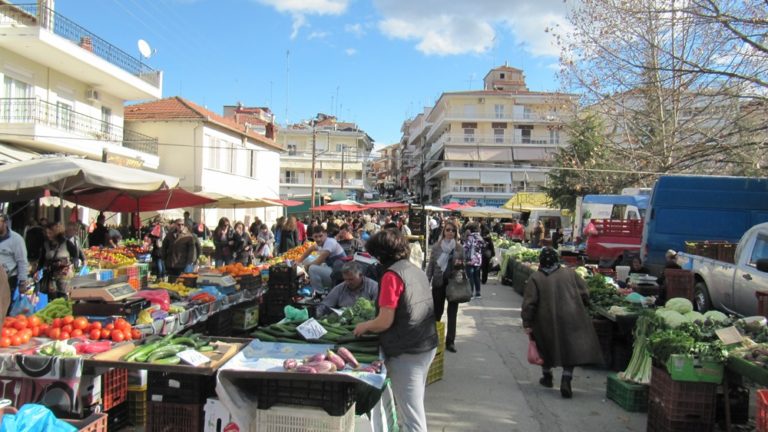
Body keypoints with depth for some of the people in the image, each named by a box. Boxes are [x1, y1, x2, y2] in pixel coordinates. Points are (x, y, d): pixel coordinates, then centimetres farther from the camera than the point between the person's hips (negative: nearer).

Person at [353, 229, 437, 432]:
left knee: (411, 414, 1)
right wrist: (372, 324, 21)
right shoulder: (417, 270, 8)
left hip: (406, 353, -8)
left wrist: (364, 326, 0)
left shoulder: (392, 274, -16)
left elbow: (385, 321, -18)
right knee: (415, 405, 23)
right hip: (427, 346, 8)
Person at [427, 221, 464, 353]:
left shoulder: (459, 248, 0)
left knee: (452, 313, 5)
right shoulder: (436, 246, -1)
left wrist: (460, 264, -15)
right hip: (439, 283, 0)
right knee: (437, 312, 11)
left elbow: (464, 266, 9)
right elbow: (430, 266, 2)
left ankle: (450, 341, 13)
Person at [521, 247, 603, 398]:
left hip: (546, 322, 0)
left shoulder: (535, 278, -5)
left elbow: (529, 303, -8)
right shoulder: (570, 273, 1)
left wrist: (527, 323, -2)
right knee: (571, 349, 9)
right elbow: (585, 294, 3)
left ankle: (547, 376, 33)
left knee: (546, 347, 20)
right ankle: (566, 380, -3)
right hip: (571, 319, 0)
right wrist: (581, 309, 19)